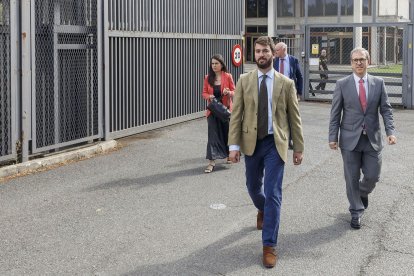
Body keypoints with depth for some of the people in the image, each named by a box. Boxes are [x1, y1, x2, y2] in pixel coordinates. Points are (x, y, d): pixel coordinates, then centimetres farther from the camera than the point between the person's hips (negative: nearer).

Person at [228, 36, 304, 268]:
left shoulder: (286, 83, -1)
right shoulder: (244, 81, 1)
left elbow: (295, 117, 2)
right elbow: (236, 115, -1)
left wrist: (299, 147, 2)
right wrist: (234, 145, -7)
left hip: (275, 144, -2)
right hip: (251, 143, 2)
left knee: (273, 195, -6)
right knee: (253, 187, 19)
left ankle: (269, 246, 1)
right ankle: (263, 210, 55)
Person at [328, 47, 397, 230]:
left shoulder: (378, 83, 3)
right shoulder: (342, 84, -2)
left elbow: (386, 110, 4)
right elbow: (335, 113, 0)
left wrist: (390, 131, -10)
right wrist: (333, 137, -5)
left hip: (372, 139, 2)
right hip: (350, 139, -1)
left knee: (372, 176, 5)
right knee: (352, 179, 4)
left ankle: (362, 192, 39)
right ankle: (356, 212, 20)